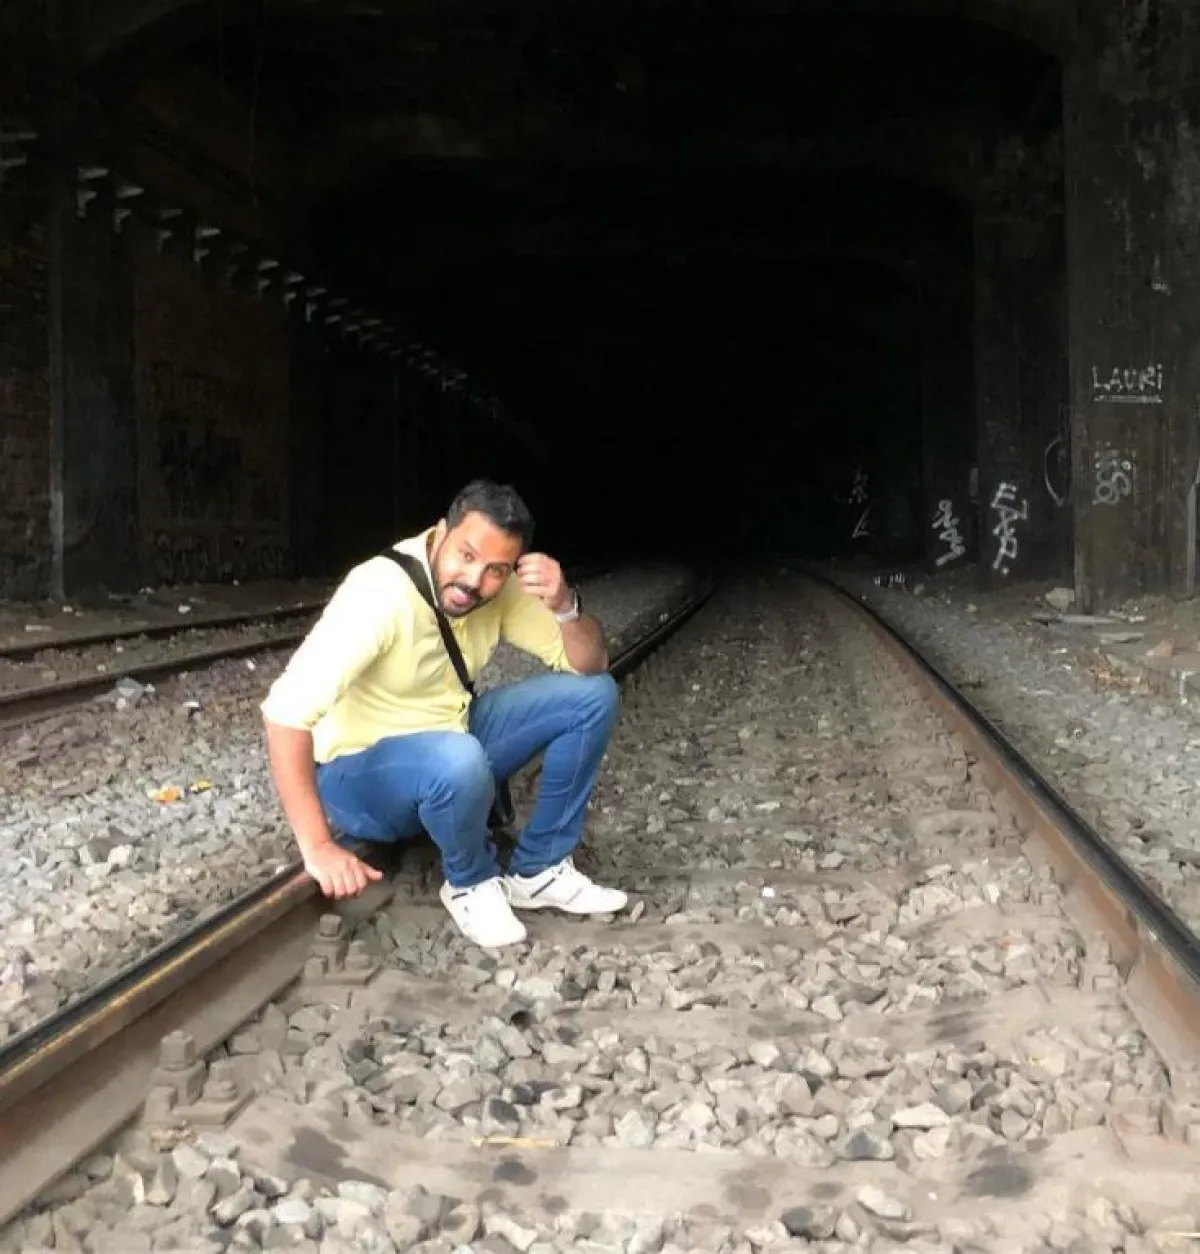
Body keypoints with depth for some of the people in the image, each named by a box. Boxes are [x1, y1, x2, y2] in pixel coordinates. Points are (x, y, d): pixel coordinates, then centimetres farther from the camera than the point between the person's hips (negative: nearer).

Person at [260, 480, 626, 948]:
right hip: (359, 773, -7)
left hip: (451, 745, 7)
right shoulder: (381, 592, -30)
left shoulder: (499, 588, -10)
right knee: (458, 760, -40)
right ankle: (471, 883, -7)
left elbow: (591, 664, -5)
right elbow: (286, 710, -36)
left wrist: (564, 606, -27)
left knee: (594, 694, -5)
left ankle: (537, 870, 4)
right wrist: (318, 847, -37)